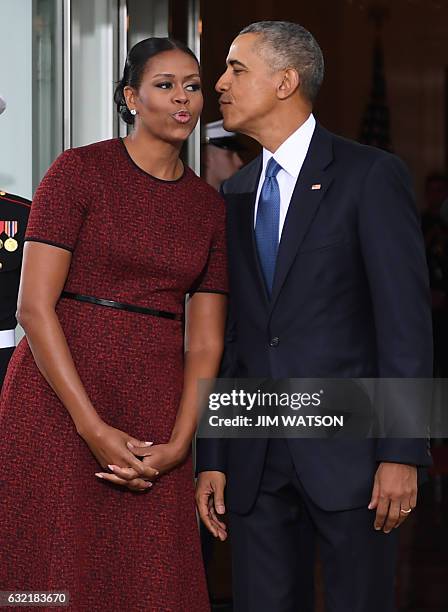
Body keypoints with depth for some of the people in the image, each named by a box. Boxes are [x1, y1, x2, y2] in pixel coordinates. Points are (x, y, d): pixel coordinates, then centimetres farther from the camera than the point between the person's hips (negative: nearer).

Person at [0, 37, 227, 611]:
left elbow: (204, 342, 8)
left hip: (154, 410, 4)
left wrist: (178, 445, -7)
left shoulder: (211, 206, 11)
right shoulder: (79, 171, -3)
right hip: (58, 398, -4)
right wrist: (94, 429, -16)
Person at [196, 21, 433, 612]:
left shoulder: (372, 176, -4)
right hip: (254, 459, 5)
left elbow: (405, 322, -9)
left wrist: (401, 453, -15)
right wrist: (211, 460, 8)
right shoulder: (235, 194, 14)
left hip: (348, 451, -5)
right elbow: (227, 335, 14)